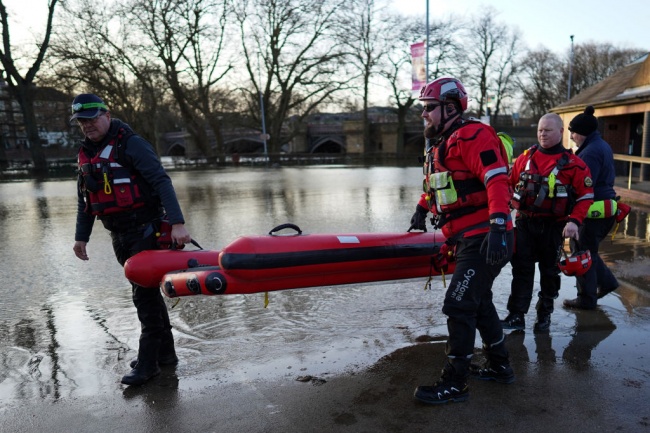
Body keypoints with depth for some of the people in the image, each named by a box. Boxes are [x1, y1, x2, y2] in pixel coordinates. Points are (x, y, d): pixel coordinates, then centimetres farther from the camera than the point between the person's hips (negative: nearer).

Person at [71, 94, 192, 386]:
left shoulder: (130, 144, -10)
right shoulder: (87, 153, 14)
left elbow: (162, 181, -20)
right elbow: (85, 198, 20)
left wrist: (177, 223, -29)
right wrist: (81, 236, 17)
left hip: (145, 230, -8)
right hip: (119, 236, 8)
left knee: (144, 294, -4)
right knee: (145, 291, 13)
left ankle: (148, 362, 6)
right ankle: (165, 352, 25)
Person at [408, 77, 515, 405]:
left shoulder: (472, 136, -14)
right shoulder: (440, 144, 16)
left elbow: (497, 181, -25)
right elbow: (434, 183, 33)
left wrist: (497, 227, -34)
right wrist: (422, 208, 34)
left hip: (484, 239, -10)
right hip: (469, 239, 10)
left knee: (458, 306, -7)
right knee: (478, 302, 18)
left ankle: (454, 384, 6)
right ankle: (500, 366, 35)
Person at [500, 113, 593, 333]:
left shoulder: (574, 164, -3)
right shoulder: (525, 157, 7)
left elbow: (585, 195, -3)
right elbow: (510, 185, 12)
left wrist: (574, 221, -15)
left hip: (553, 226, -2)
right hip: (524, 223, 2)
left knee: (549, 271, 11)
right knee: (521, 269, 2)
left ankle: (544, 315, 26)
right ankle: (516, 315, 6)